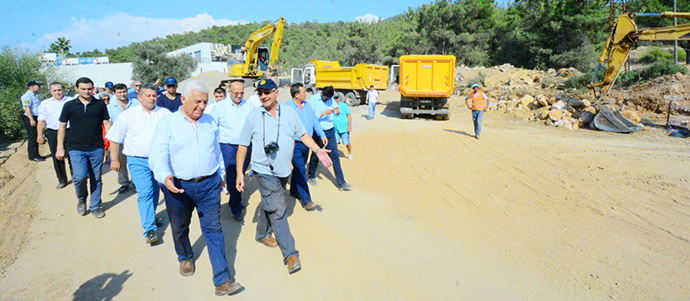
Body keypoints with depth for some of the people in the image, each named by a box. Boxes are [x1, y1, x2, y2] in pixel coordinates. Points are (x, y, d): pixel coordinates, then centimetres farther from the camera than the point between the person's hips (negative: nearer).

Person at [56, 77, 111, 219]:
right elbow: (62, 126, 7)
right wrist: (60, 147, 4)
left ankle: (95, 206, 23)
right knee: (80, 176, -15)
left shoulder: (100, 104, 4)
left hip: (97, 148, 1)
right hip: (76, 148, -1)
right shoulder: (69, 105, 3)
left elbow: (106, 123, 8)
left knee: (96, 179, 6)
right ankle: (81, 199, 15)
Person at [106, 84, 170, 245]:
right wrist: (115, 159, 2)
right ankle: (150, 229, -11)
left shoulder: (165, 114, 5)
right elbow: (114, 139, 5)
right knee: (145, 193, -13)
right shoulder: (128, 115, 1)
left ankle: (149, 217, 35)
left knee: (155, 191, 14)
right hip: (139, 161, -3)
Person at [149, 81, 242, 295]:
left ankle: (222, 281, 2)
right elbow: (157, 155, -15)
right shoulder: (167, 124, -6)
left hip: (209, 185, 2)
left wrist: (219, 175, 23)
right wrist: (165, 176, -33)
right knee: (180, 229, 17)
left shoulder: (210, 122, 7)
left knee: (213, 230, -1)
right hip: (178, 187, -1)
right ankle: (185, 258, 48)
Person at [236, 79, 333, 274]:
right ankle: (290, 254, -5)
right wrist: (239, 173, -5)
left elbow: (303, 134, 11)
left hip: (284, 170, 4)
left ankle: (262, 234, 46)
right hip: (265, 171, -4)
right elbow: (243, 146, -1)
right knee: (277, 209, -9)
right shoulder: (253, 117, -4)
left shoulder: (289, 113, 3)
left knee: (270, 204, 20)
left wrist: (318, 151, -1)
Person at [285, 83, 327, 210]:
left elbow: (314, 121, 15)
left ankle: (294, 191, 37)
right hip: (295, 144, -7)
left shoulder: (307, 105, 10)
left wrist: (322, 135, 5)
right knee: (300, 171, -9)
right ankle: (306, 200, -7)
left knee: (299, 168, 19)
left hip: (306, 144, 7)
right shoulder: (287, 107, -11)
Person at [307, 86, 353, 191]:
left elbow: (337, 114, 12)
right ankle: (311, 176, 35)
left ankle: (341, 183, 3)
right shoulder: (313, 99, -8)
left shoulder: (331, 99, 6)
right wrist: (324, 113, -26)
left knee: (335, 156, 1)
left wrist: (337, 111, -11)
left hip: (330, 131, 4)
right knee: (315, 155, 10)